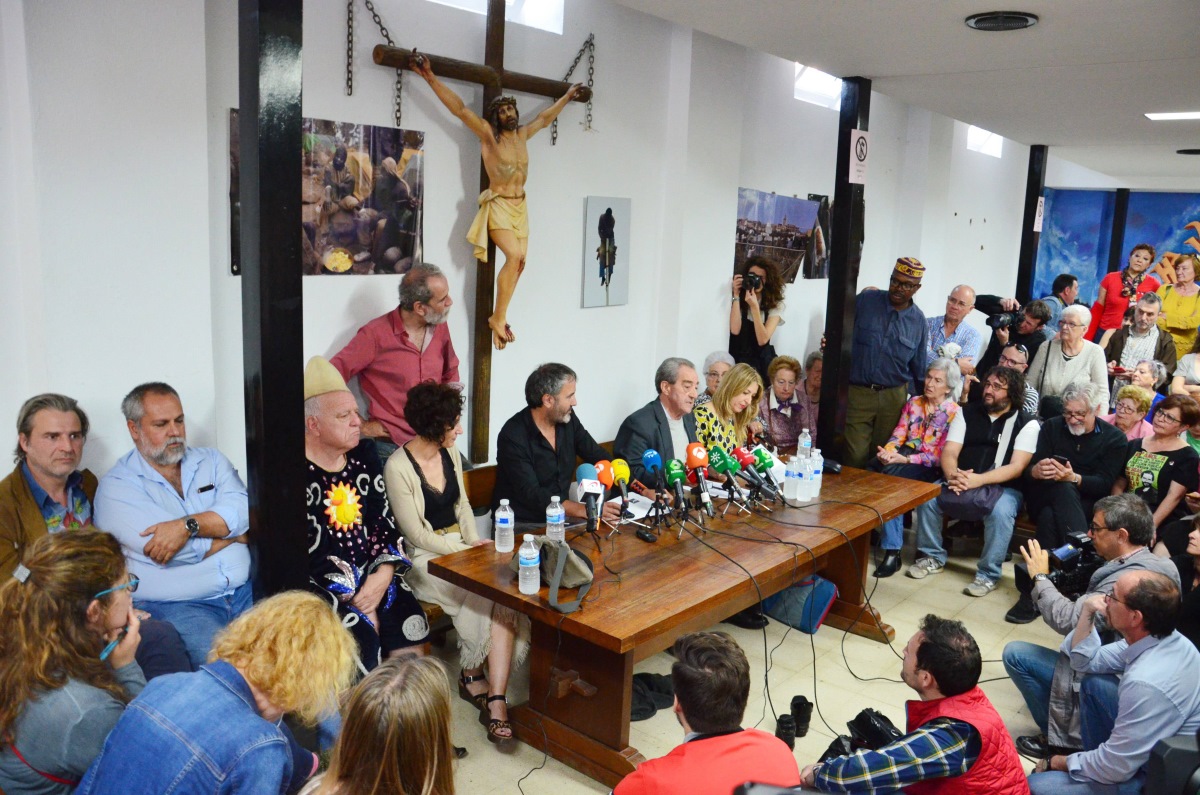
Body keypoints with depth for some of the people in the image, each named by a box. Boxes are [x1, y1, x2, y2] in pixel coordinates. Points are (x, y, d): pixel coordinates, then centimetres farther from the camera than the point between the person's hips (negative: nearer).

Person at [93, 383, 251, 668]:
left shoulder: (211, 460, 15)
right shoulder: (116, 487, 2)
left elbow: (243, 508, -3)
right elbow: (162, 550, -11)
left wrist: (187, 525, -19)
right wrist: (235, 532, -1)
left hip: (244, 591, 4)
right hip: (173, 606, -4)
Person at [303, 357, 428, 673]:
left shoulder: (364, 454, 9)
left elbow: (383, 519, 9)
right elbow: (305, 552, -13)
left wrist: (384, 573, -8)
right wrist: (357, 600, -13)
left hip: (372, 575, 5)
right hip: (319, 585, -5)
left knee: (409, 626, -13)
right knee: (362, 642, -23)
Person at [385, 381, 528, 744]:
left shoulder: (449, 452, 9)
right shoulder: (398, 468, -13)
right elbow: (417, 535, -13)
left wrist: (474, 539, -1)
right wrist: (466, 552, -16)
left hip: (460, 544, 6)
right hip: (424, 557, -6)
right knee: (484, 591, -26)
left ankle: (495, 697, -24)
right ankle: (473, 676, -2)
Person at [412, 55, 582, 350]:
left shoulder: (522, 134, 11)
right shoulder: (488, 134, -5)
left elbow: (545, 118, 29)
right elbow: (459, 107, -13)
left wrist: (567, 96, 40)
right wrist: (430, 77, -20)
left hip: (520, 207, 6)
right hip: (498, 206, -6)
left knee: (520, 260, -5)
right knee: (514, 255, -24)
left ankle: (499, 318, 3)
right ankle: (499, 318, -14)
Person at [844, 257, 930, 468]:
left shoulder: (918, 321, 5)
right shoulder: (864, 301, -1)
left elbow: (918, 368, 13)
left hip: (894, 397, 2)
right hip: (857, 392, -2)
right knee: (855, 458, -6)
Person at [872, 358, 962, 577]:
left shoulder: (954, 413, -1)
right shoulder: (914, 403, 15)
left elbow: (940, 456, -9)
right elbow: (898, 435, 9)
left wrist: (905, 459, -20)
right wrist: (887, 451, -14)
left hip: (929, 468, -4)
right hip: (902, 459, 5)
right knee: (872, 467, -28)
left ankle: (892, 551, -30)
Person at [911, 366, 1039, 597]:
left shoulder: (1026, 423, -1)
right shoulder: (967, 412, 9)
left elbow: (1016, 467, -12)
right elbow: (949, 452, 1)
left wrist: (979, 479, -28)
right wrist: (953, 475, -23)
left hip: (1003, 487, -3)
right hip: (962, 482, 3)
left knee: (1000, 511, -35)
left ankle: (989, 575, -16)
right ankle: (933, 557, -1)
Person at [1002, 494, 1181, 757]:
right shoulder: (1163, 565, -1)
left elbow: (1068, 620, -29)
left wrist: (1040, 577, -15)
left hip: (1106, 682, -10)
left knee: (1014, 653, -3)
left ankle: (1059, 739, 7)